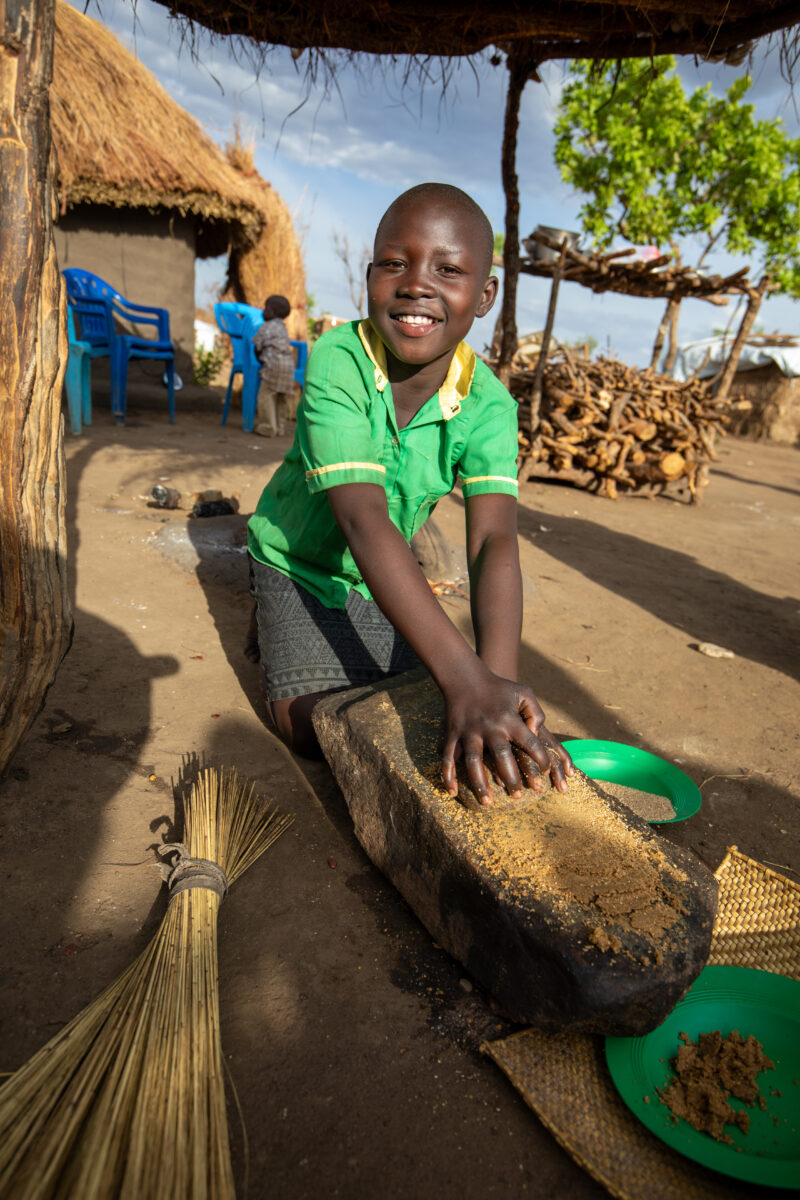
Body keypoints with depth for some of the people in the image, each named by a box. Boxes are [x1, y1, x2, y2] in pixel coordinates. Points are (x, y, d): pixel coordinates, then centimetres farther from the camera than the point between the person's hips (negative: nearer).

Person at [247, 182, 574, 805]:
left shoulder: (489, 403, -21)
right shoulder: (337, 362, -30)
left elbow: (493, 539, -33)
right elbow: (365, 522, -42)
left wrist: (498, 680, -51)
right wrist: (467, 678, -52)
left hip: (385, 578, 3)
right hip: (300, 560, -3)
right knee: (317, 730, -12)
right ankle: (276, 637, 20)